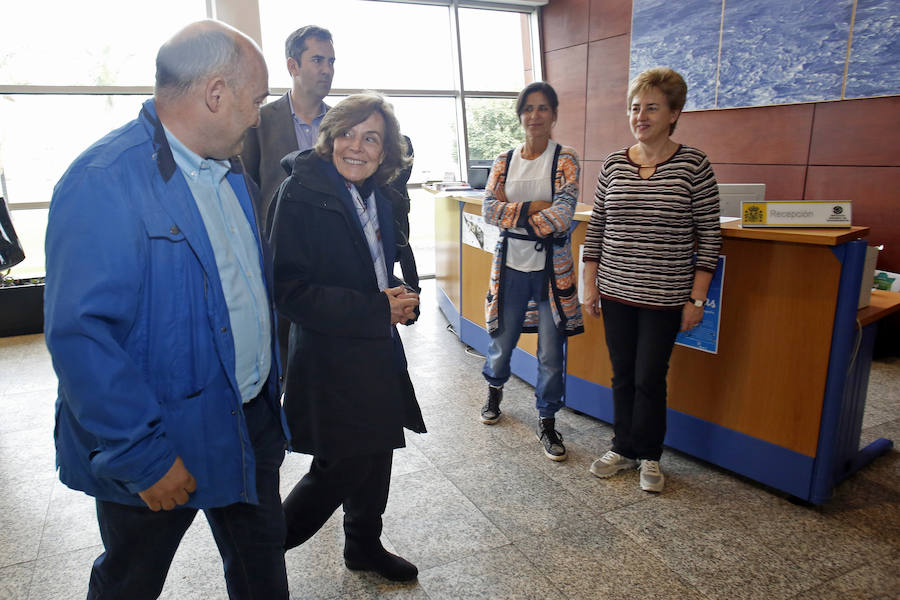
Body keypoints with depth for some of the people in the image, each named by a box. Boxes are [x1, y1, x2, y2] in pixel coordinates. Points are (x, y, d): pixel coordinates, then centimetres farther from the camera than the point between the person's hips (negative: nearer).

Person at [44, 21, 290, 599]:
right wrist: (143, 456, -22)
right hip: (162, 451, -6)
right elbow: (80, 335, -26)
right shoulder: (103, 181, -22)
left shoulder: (230, 172, 6)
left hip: (252, 424, 7)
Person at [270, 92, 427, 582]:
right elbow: (289, 291, -20)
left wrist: (397, 294, -3)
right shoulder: (302, 193, -15)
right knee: (340, 467, 2)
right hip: (330, 356, -7)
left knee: (376, 453, 18)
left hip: (377, 351, 8)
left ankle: (365, 546, 42)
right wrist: (376, 310, -20)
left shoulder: (377, 196, 8)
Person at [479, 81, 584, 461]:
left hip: (551, 268, -2)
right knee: (502, 340, 13)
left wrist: (512, 211, -10)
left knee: (550, 352, 2)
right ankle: (495, 390, 44)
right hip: (510, 265, 3)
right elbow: (489, 209, -6)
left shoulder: (565, 160, -2)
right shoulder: (504, 162, 7)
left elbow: (561, 216, -15)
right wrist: (533, 208, -16)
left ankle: (547, 422, 21)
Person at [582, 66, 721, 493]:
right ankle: (624, 449, 31)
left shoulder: (693, 164, -6)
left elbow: (709, 236, -4)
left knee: (649, 379, 5)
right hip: (616, 293, 3)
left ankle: (649, 456, 28)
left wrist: (697, 298, -7)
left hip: (663, 297, -3)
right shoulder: (613, 165, 4)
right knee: (622, 376, 13)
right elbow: (595, 229, 9)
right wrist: (591, 286, 6)